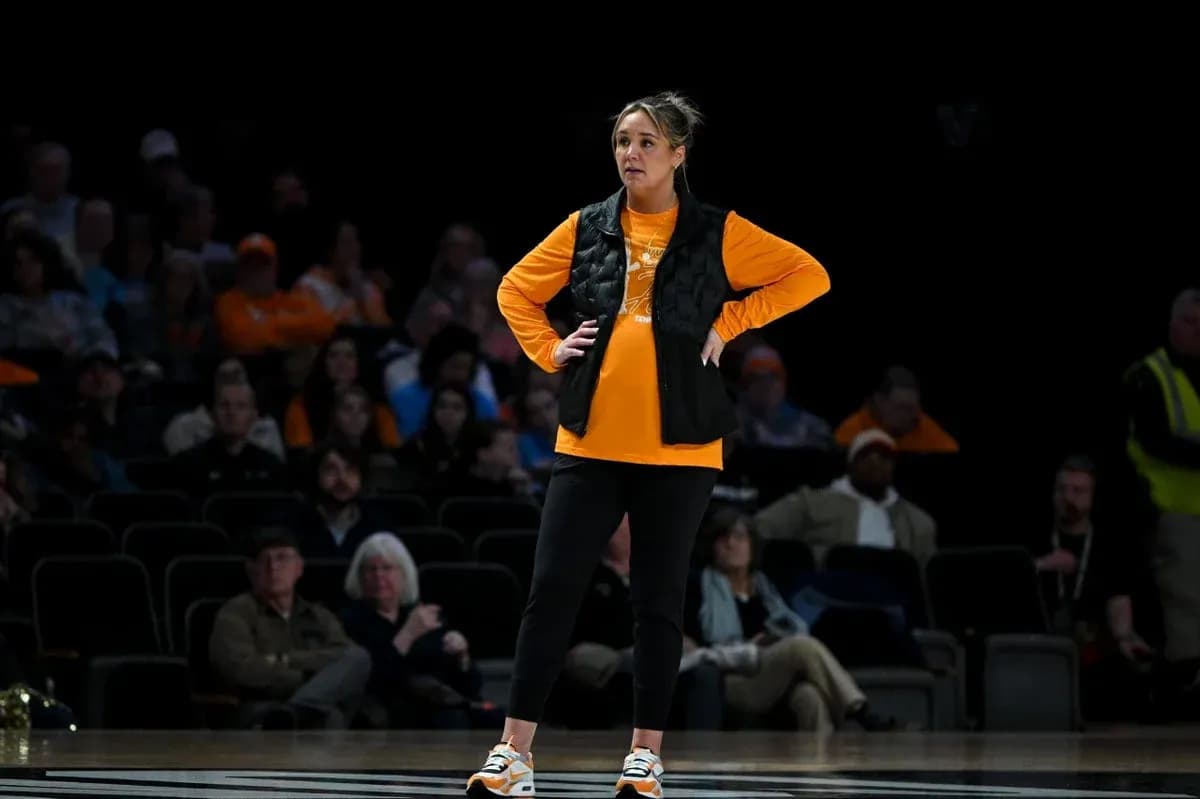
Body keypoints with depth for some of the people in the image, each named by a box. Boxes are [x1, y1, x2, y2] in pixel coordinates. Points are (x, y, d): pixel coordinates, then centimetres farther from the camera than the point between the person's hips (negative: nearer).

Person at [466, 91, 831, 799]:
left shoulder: (718, 234, 1)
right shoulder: (586, 228, 8)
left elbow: (808, 276, 3)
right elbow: (516, 290, 19)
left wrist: (729, 322, -3)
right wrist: (548, 350, 4)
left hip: (679, 450, -2)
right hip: (589, 444, 2)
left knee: (659, 601, 4)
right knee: (553, 590, -4)